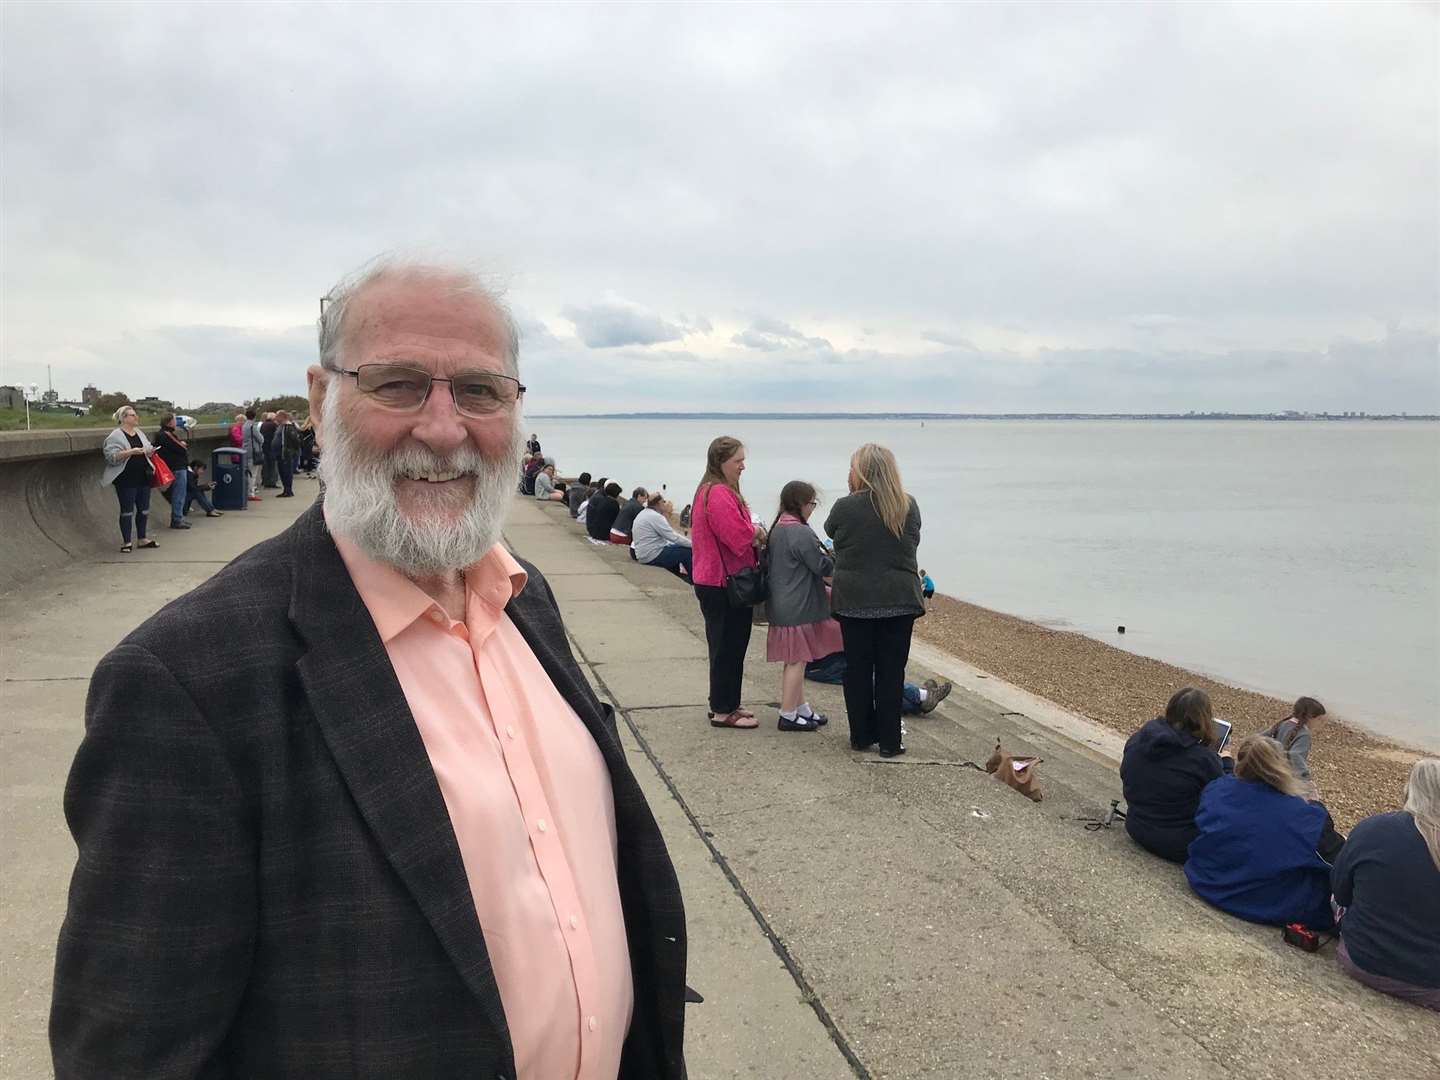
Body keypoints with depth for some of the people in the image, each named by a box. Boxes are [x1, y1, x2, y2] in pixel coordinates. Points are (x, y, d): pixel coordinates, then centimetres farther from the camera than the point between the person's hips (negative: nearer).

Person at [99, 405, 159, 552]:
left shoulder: (139, 433, 14)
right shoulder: (115, 436, -7)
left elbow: (147, 450, 23)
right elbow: (112, 457, -16)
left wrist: (150, 451, 1)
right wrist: (130, 452, -25)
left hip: (143, 477, 7)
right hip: (126, 479, -7)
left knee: (144, 509, 10)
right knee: (127, 511, -1)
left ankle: (142, 539, 21)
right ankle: (127, 542, 6)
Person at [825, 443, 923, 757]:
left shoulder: (845, 507, -9)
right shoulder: (910, 507, 0)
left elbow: (830, 532, 10)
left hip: (854, 600, -1)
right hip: (900, 601, 1)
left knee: (857, 669, 10)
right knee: (891, 671, 6)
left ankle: (861, 736, 19)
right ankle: (888, 741, 10)